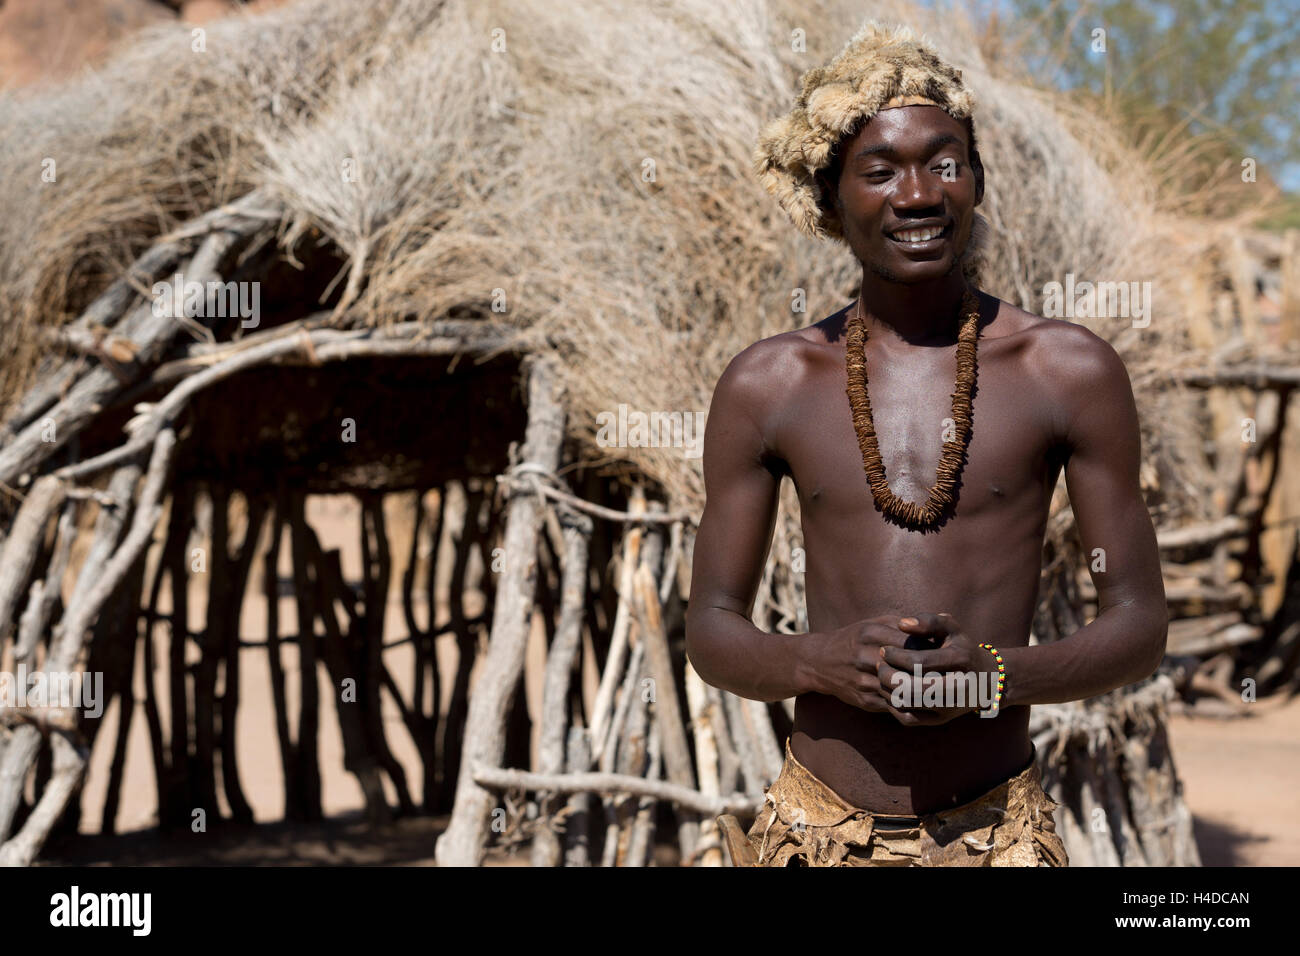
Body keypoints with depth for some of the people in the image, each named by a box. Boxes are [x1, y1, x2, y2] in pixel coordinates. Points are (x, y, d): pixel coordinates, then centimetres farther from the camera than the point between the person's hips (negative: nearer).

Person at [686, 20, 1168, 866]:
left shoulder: (1072, 372, -1)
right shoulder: (765, 386, 2)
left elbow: (1140, 625, 1)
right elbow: (712, 631, 6)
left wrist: (998, 675, -18)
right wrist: (820, 661, -15)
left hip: (998, 829, -1)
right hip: (819, 828, 1)